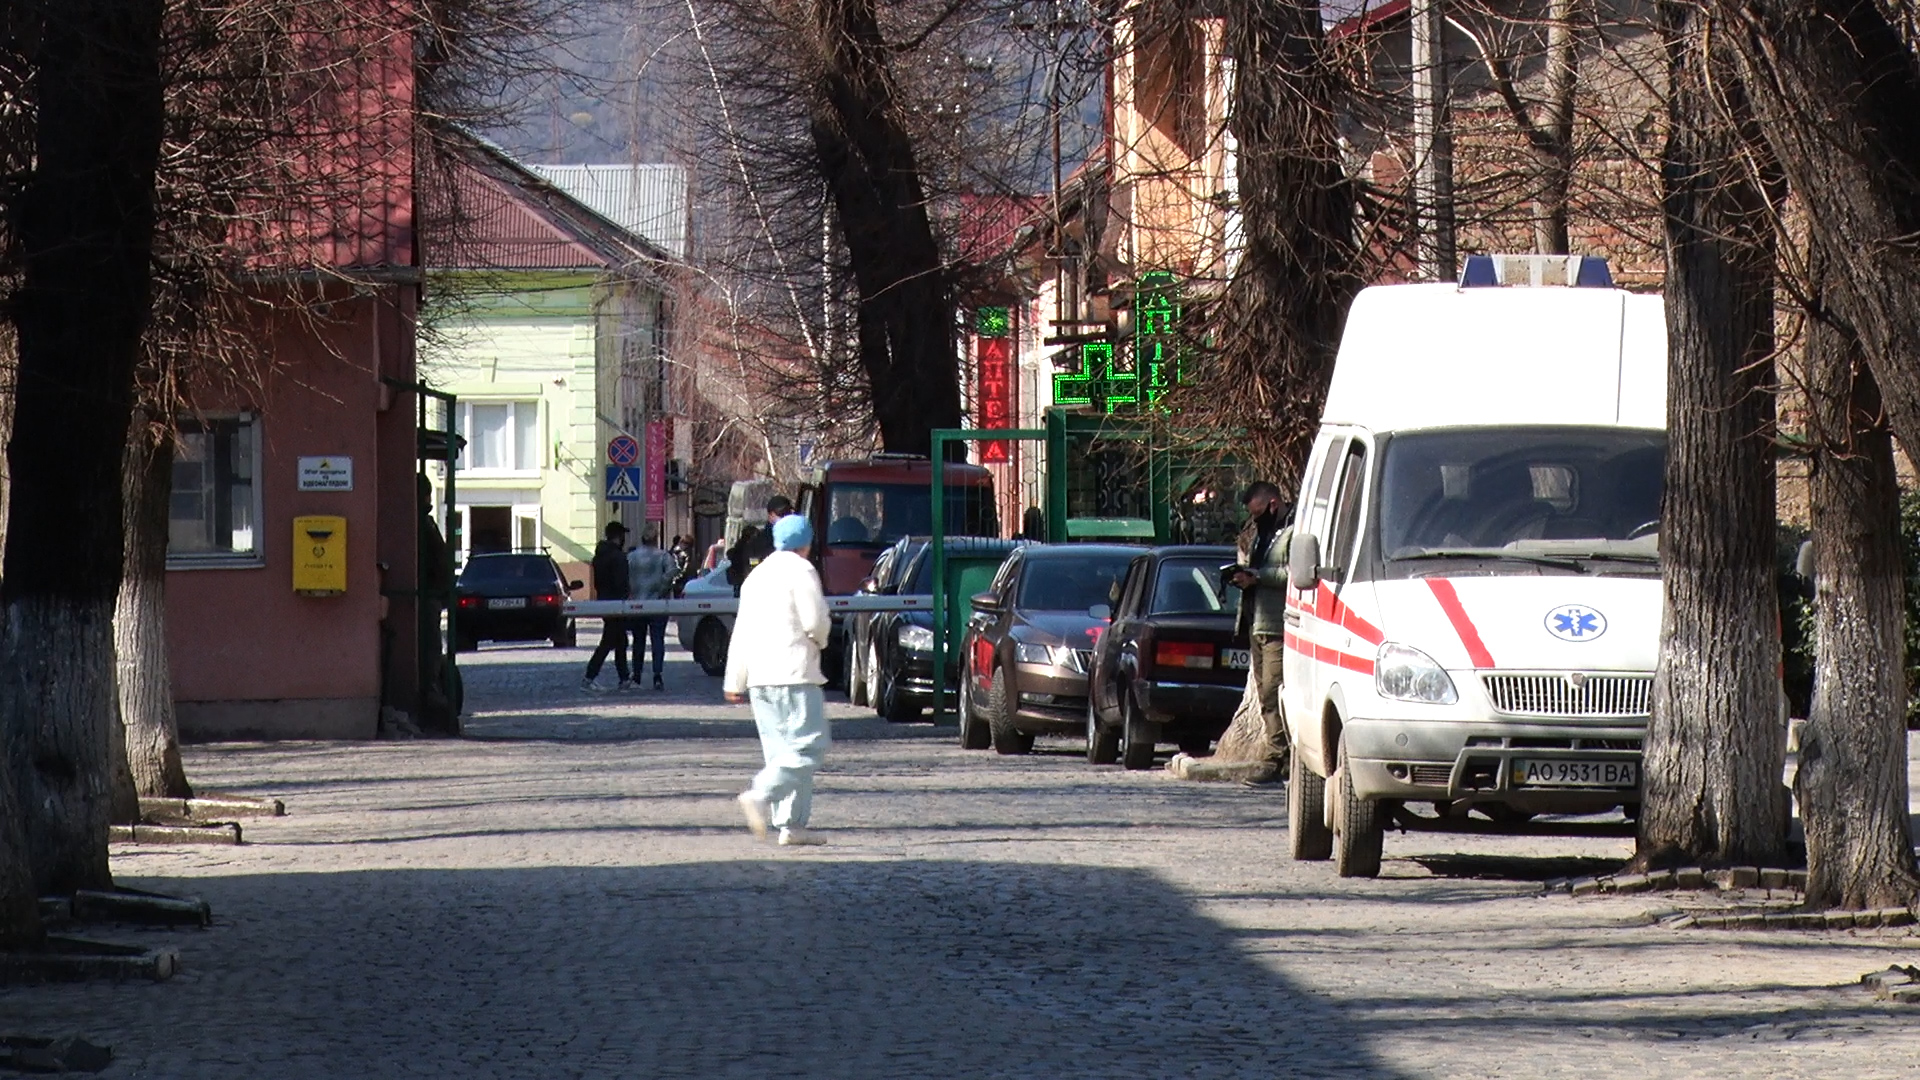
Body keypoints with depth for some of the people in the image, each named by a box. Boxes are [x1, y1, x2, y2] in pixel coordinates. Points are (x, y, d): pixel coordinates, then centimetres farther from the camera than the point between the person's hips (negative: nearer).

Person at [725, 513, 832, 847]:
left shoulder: (758, 575, 18)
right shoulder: (801, 571, -6)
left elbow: (741, 632, 19)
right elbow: (815, 621, -13)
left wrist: (735, 681, 21)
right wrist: (820, 640, 10)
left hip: (759, 675, 8)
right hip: (793, 671, -8)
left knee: (782, 749, 9)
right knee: (809, 744, -10)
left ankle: (792, 824, 4)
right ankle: (761, 795, -28)